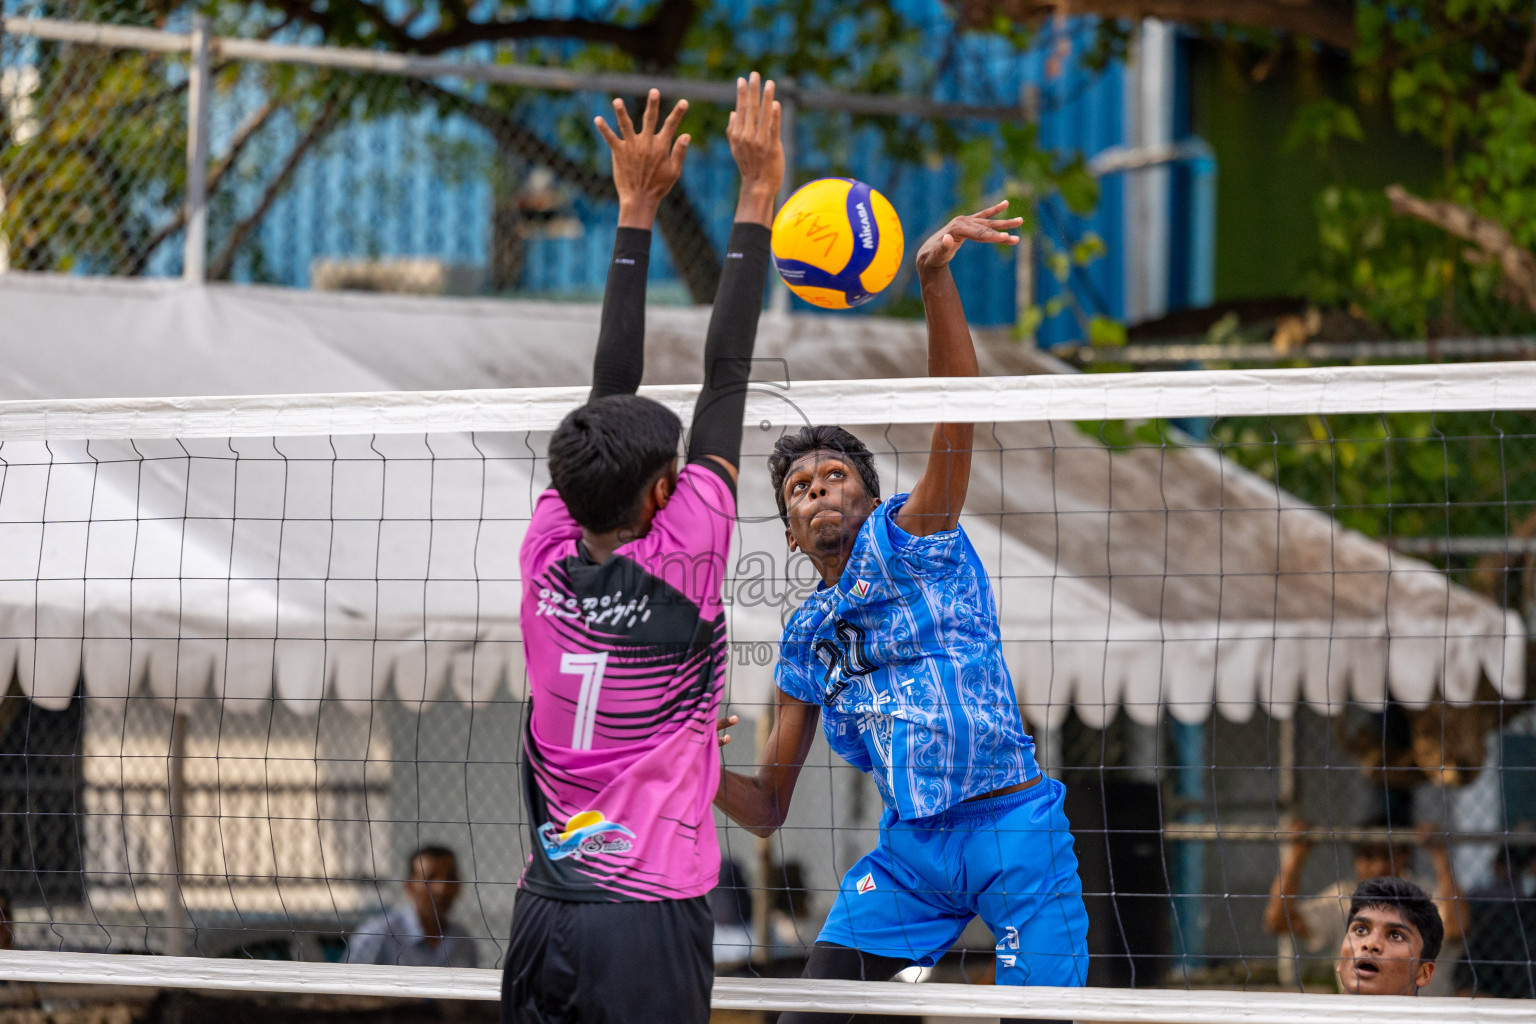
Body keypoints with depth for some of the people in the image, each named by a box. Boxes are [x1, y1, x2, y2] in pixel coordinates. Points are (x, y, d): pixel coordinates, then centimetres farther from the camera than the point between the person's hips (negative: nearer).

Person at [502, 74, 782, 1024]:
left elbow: (611, 386, 11)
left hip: (546, 907, 6)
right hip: (649, 919, -5)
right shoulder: (681, 562, -9)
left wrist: (637, 209, 16)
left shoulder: (551, 554, 2)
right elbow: (726, 375, -4)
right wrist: (758, 196, 2)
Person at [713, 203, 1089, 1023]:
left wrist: (935, 280, -28)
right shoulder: (805, 635, 18)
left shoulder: (907, 538, 4)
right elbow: (768, 808, 20)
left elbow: (956, 410, -13)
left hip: (1012, 824, -5)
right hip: (910, 844, 5)